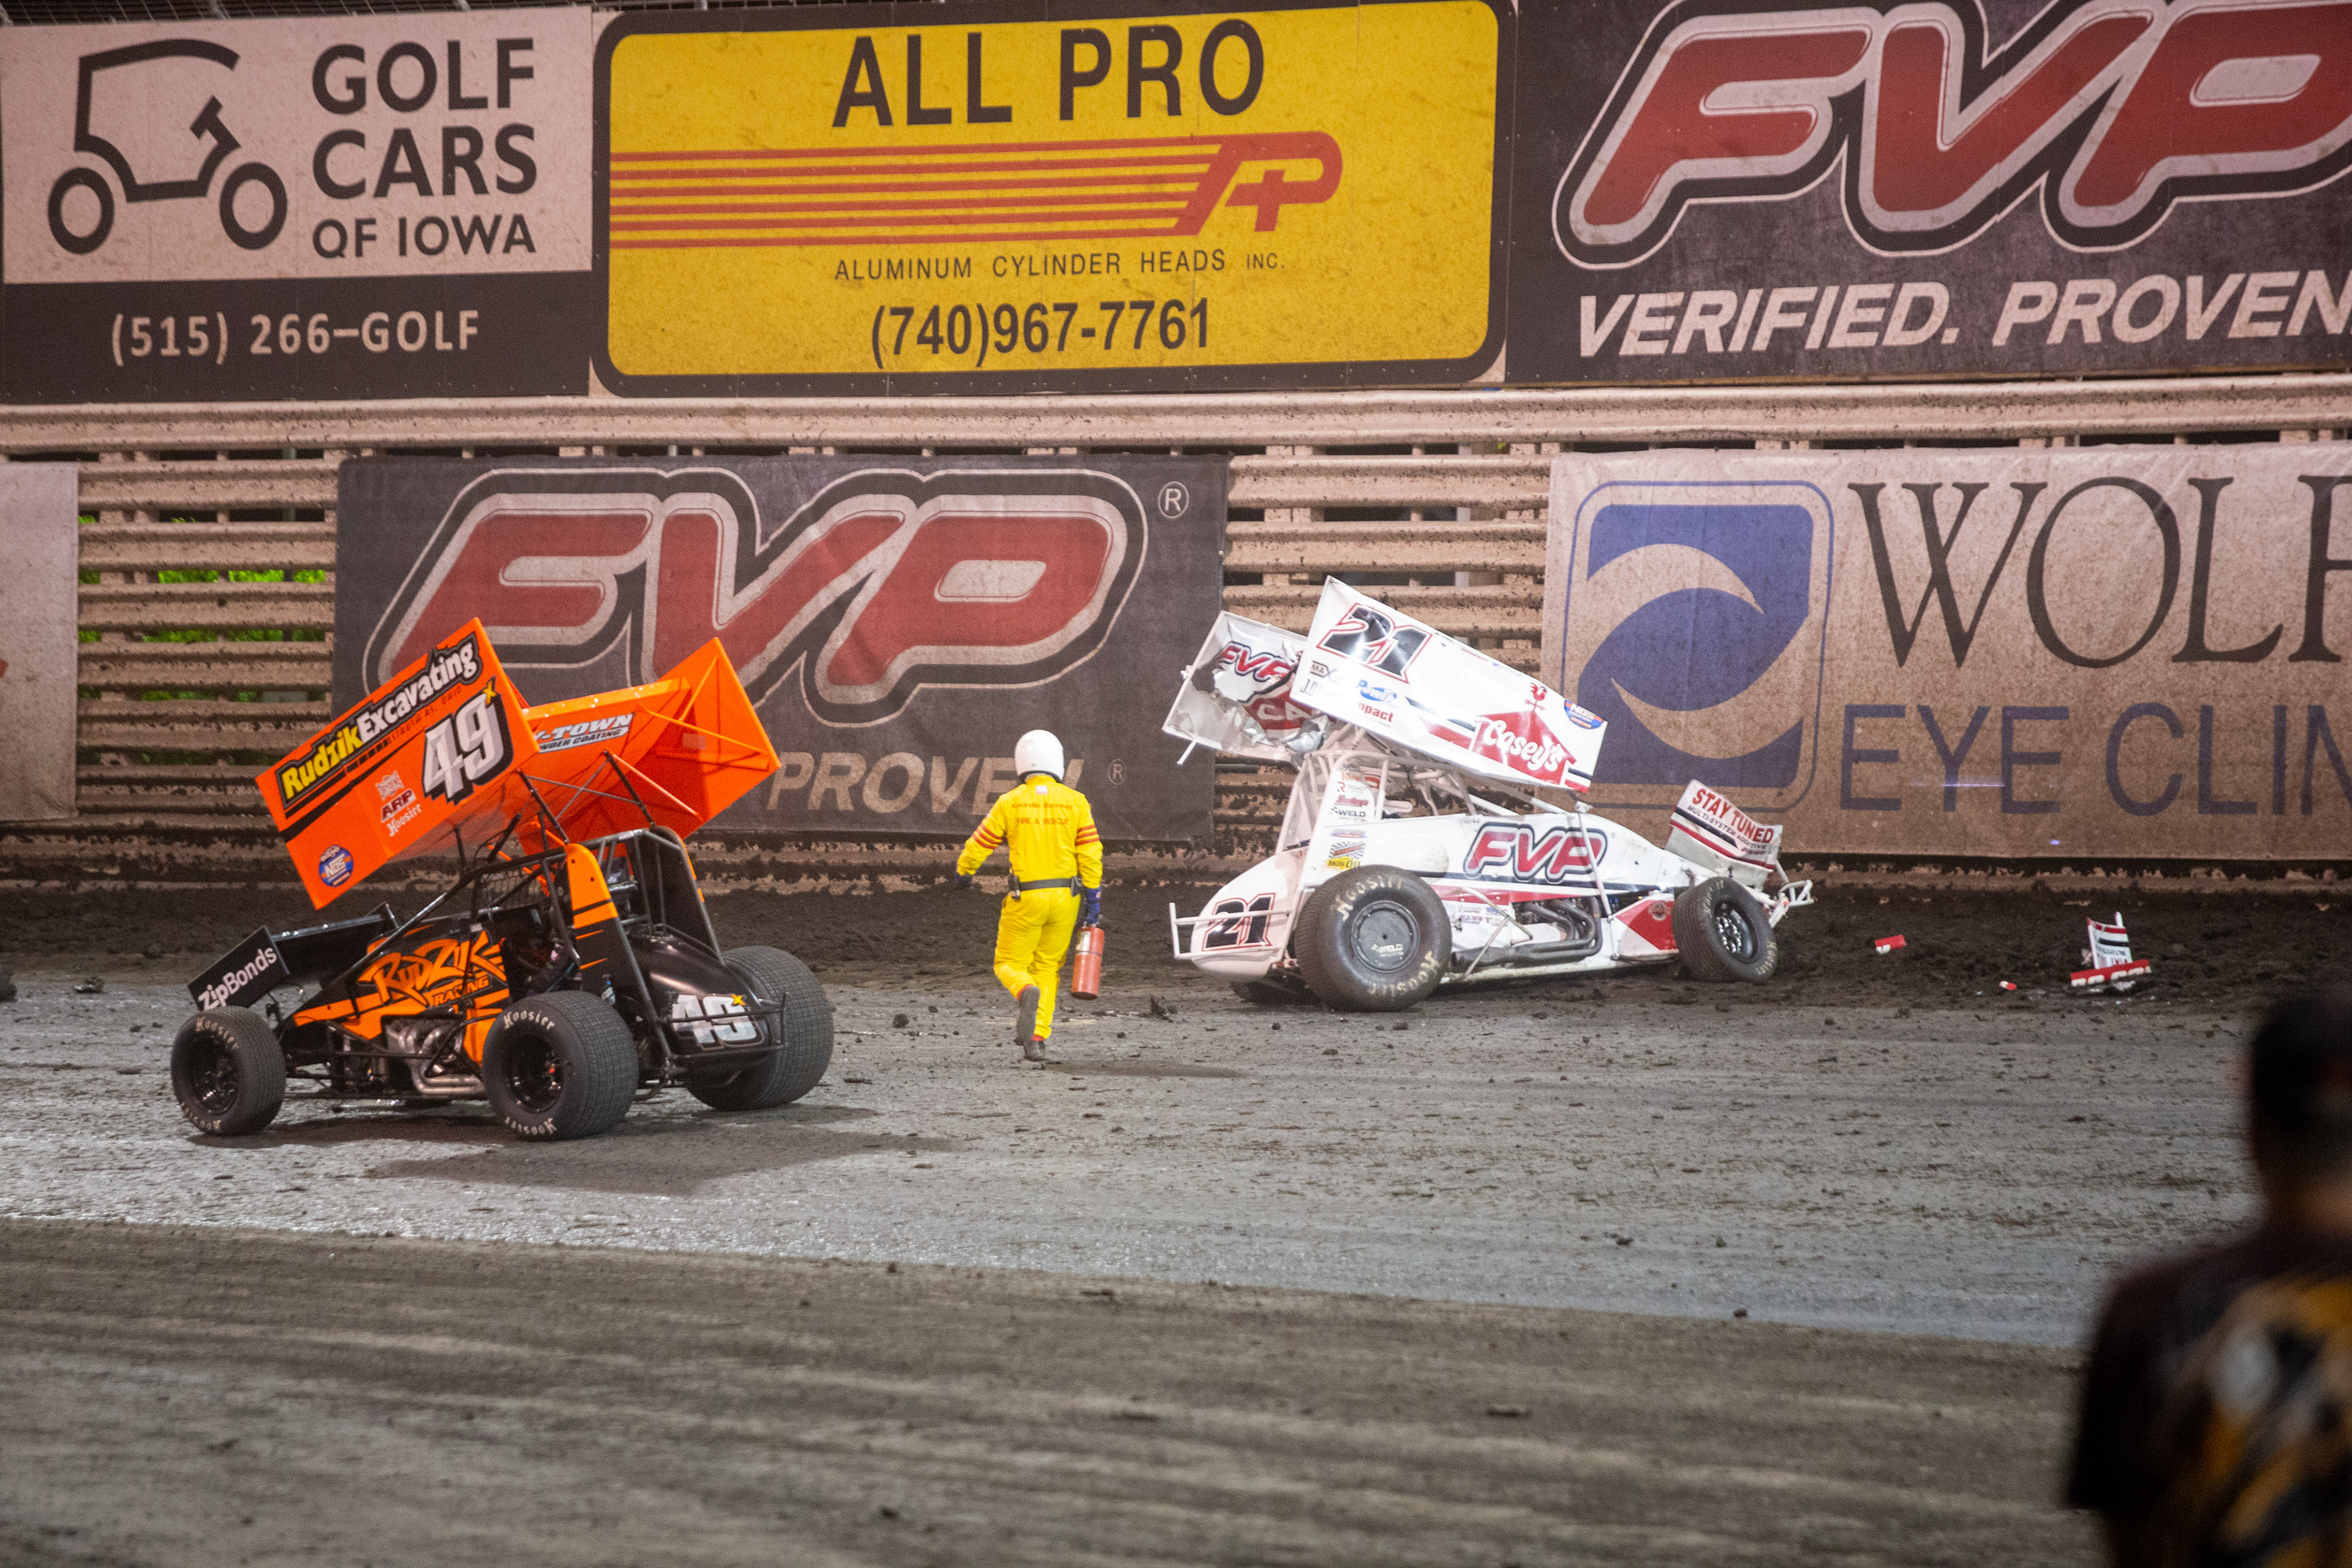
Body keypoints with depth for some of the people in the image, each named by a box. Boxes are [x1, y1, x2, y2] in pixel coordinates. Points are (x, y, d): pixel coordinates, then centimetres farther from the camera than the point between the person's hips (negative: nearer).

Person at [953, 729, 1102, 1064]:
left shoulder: (1010, 802, -4)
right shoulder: (1076, 802, 0)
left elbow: (980, 844, 5)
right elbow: (1091, 854, -3)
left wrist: (963, 872, 24)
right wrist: (1093, 900, 3)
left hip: (1026, 898, -2)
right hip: (1065, 896, 2)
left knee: (1010, 964, 9)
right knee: (1047, 968, 14)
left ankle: (1026, 994, -25)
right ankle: (1037, 1040, 4)